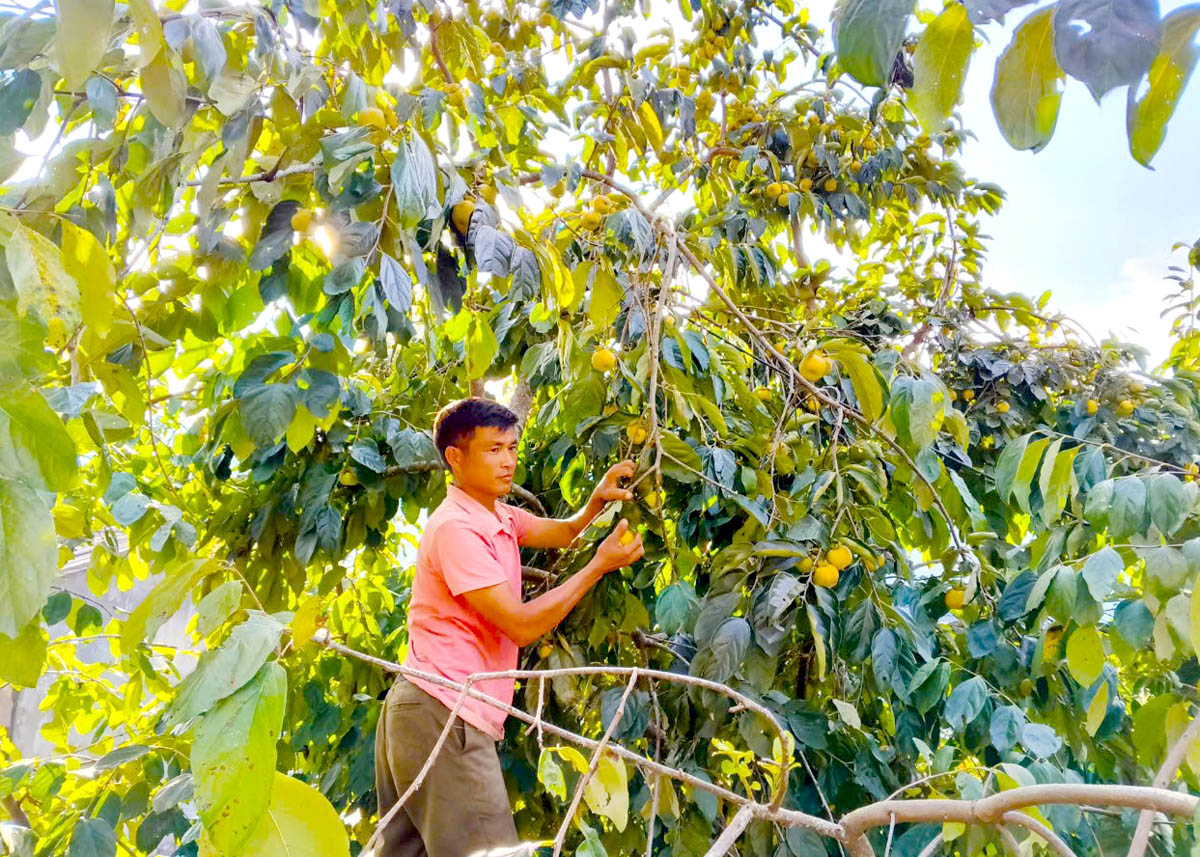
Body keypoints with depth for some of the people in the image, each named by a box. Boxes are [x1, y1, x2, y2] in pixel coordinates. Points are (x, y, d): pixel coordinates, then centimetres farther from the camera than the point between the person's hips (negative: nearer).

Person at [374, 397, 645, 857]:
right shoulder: (457, 528, -17)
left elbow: (562, 532, 15)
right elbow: (521, 625, -19)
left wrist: (597, 500, -6)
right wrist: (599, 565, -14)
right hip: (442, 714, -10)